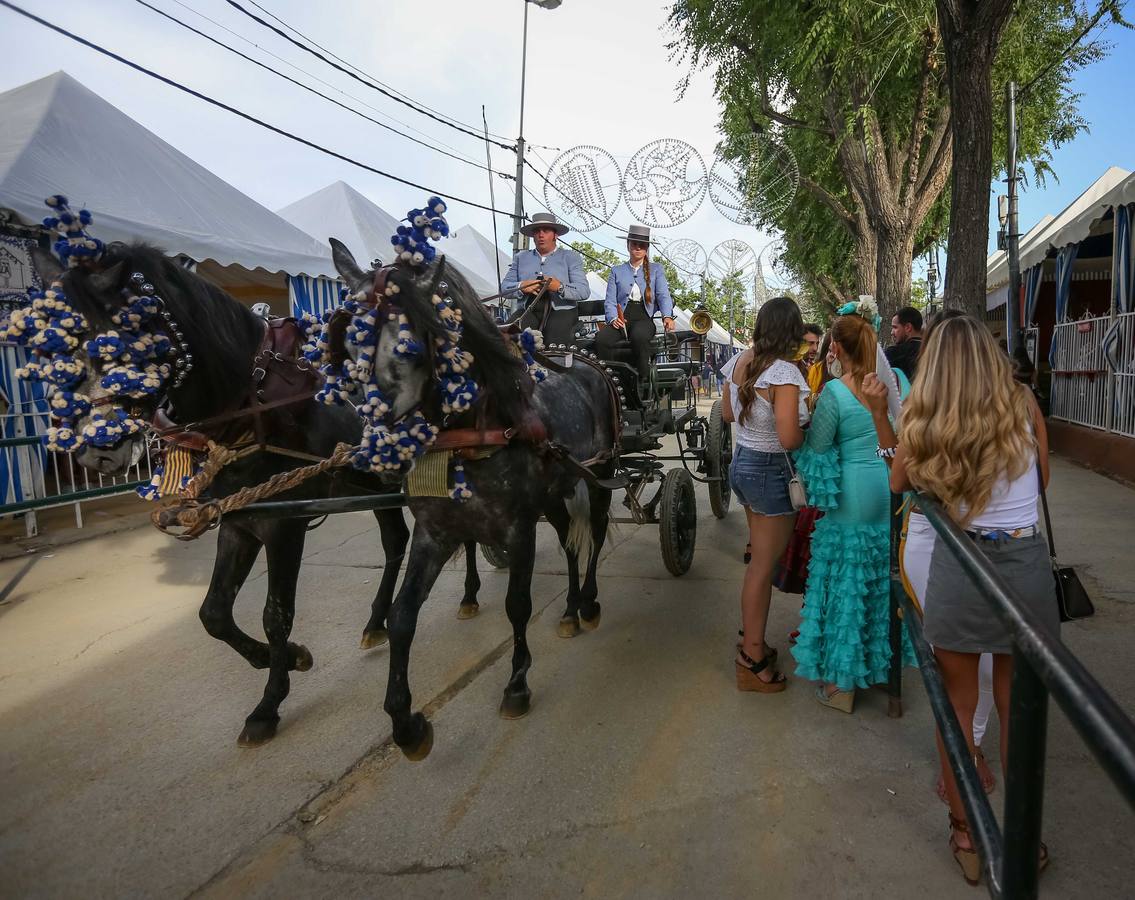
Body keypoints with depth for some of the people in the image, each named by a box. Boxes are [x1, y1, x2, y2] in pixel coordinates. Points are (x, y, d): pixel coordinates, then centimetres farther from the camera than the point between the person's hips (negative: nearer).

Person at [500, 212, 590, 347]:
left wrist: (560, 287, -20)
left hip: (560, 312, -2)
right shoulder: (521, 257, 20)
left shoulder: (571, 257, 10)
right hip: (530, 312, 2)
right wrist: (521, 286, -9)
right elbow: (504, 287, 13)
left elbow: (584, 291, -2)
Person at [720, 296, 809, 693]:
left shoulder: (740, 362, 2)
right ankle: (752, 661, 15)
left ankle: (750, 641, 33)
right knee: (763, 567, 3)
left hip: (741, 462, 8)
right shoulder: (783, 373, -22)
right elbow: (789, 439, -26)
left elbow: (727, 413, 15)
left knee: (759, 559, 20)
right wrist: (809, 428, -6)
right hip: (770, 471, -8)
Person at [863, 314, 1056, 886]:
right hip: (1028, 564, 2)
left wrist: (878, 415, 14)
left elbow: (898, 482, 9)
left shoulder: (924, 421, -7)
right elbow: (1042, 479, 11)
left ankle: (965, 835, 28)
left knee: (958, 706, 15)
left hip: (961, 566, -1)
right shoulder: (1024, 405, -2)